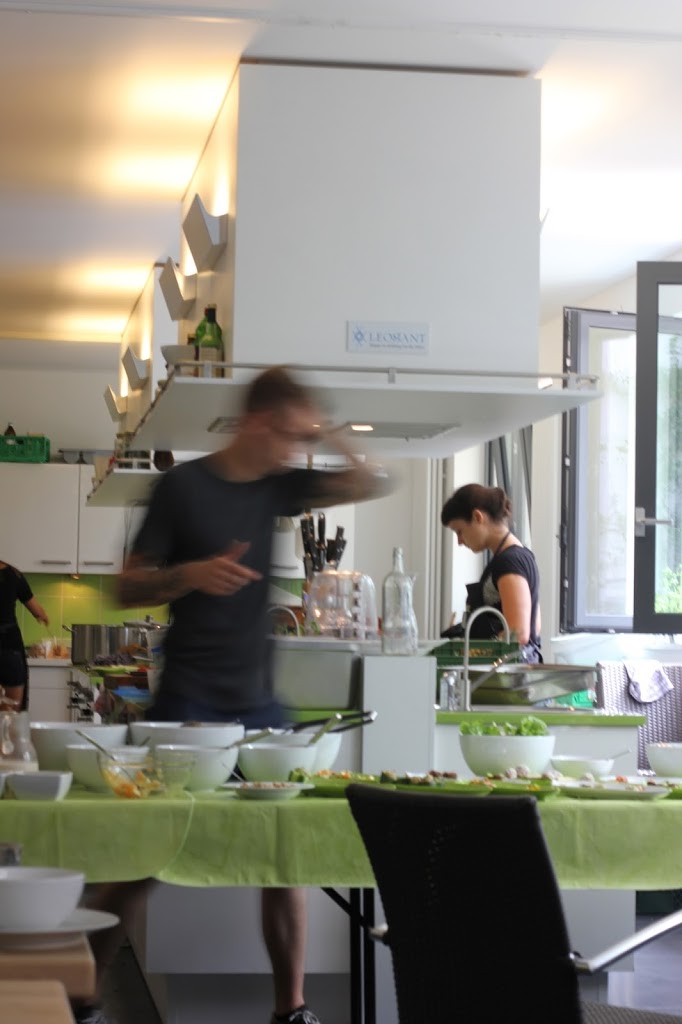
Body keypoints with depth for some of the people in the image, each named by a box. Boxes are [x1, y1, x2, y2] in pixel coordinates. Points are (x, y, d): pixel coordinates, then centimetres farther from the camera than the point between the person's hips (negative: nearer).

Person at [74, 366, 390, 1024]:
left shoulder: (276, 487, 8)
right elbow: (127, 589, -4)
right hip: (187, 703, -5)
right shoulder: (184, 485, -6)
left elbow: (372, 486, 12)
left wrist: (331, 438, -3)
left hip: (257, 703, 5)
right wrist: (190, 574, -22)